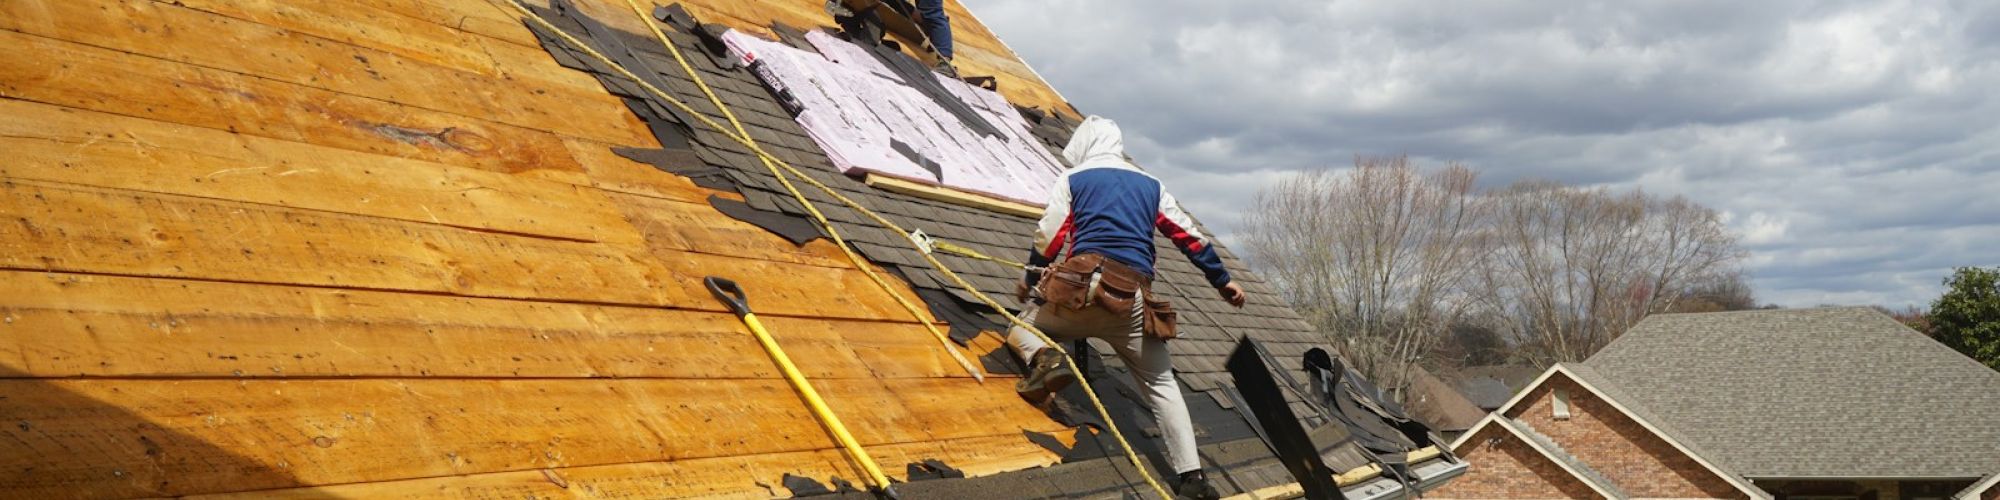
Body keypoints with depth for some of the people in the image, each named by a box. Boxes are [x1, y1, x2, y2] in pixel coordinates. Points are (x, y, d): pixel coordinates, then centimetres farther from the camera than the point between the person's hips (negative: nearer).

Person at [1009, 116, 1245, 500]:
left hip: (1083, 288, -2)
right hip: (1133, 301, 3)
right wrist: (1222, 280, 28)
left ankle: (1043, 359, -12)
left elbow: (1048, 239, 8)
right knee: (1161, 383, 14)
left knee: (1026, 322, 24)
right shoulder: (1150, 184, 21)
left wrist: (1031, 282, 23)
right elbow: (1189, 236, 19)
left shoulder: (1072, 179, 13)